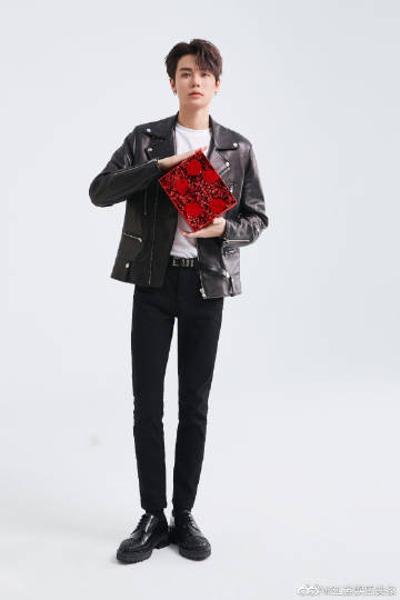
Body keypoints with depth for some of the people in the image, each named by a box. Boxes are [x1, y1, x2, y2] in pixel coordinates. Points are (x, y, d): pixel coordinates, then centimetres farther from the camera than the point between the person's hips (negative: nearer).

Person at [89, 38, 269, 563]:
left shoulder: (238, 148, 6)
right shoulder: (146, 139, 5)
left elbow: (257, 217, 8)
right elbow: (99, 192, -7)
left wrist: (223, 228, -14)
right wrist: (161, 163, -17)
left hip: (207, 284, 1)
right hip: (154, 281, 0)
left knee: (195, 405, 7)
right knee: (147, 404, 3)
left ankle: (184, 515, 21)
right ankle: (153, 517, 18)